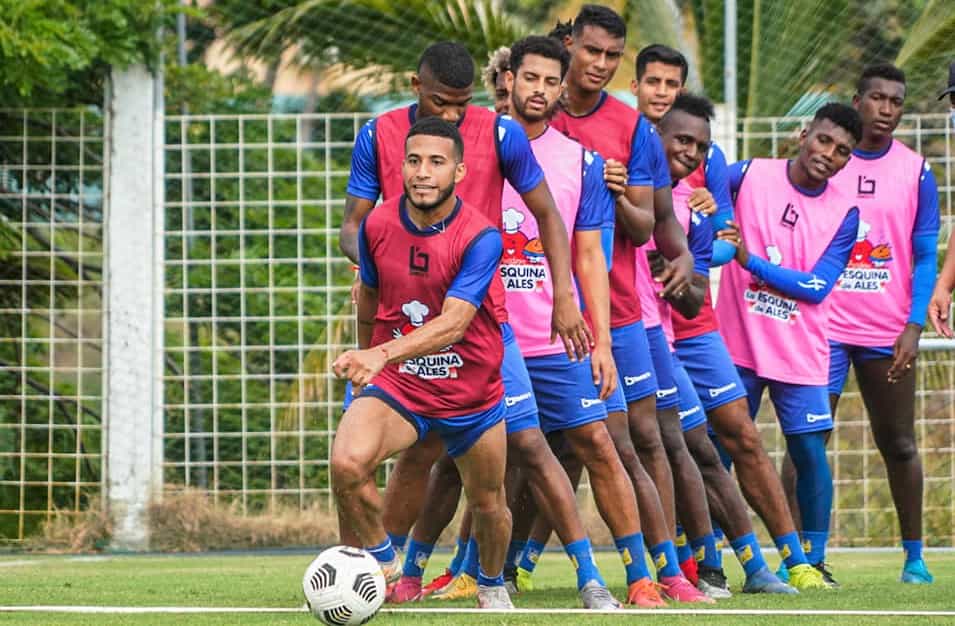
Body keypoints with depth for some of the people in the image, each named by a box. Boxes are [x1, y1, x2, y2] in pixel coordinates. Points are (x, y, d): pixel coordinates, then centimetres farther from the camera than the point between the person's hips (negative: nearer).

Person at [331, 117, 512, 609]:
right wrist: (364, 360, 25)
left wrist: (382, 355, -47)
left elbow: (454, 323, -33)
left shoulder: (480, 237, -21)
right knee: (347, 462, -26)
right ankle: (381, 560, -1)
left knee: (488, 502, 12)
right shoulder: (377, 225, -8)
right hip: (395, 385, 1)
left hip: (473, 396, -1)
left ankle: (492, 586, 45)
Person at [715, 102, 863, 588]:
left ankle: (812, 560, 10)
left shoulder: (843, 213, 0)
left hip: (800, 352, 1)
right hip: (736, 344, -1)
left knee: (810, 451, -2)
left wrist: (751, 261, -17)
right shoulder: (748, 175, -2)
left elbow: (818, 287, -8)